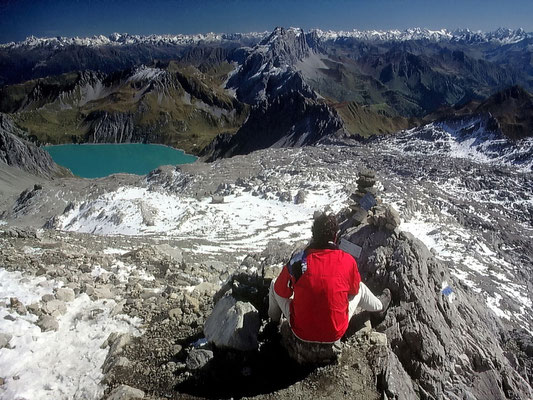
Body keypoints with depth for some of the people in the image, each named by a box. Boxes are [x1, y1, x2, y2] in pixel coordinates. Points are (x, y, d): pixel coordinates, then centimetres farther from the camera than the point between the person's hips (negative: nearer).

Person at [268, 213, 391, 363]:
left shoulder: (297, 260, -15)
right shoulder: (348, 261, -13)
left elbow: (281, 292, 1)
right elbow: (353, 290, 7)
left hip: (300, 333, -1)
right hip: (335, 333, 1)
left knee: (274, 283, 20)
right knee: (360, 287, 23)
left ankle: (274, 316, 47)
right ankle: (380, 306, 53)